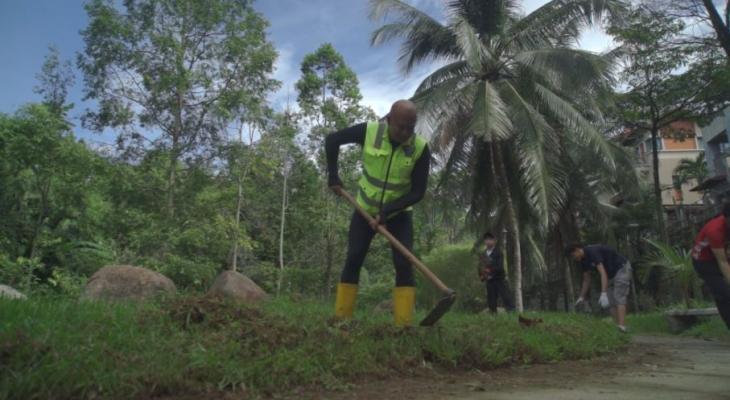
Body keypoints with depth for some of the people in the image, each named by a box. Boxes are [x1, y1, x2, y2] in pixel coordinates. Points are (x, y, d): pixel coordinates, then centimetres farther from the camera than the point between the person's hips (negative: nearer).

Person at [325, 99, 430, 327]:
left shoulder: (421, 148, -19)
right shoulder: (369, 131, -18)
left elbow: (418, 192, -17)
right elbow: (332, 140, -3)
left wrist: (387, 211, -27)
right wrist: (333, 176, -7)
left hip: (398, 213, 0)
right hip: (365, 209, 1)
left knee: (403, 264, -12)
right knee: (353, 260, -3)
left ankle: (404, 326, -7)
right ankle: (340, 319, 6)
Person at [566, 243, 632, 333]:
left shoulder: (592, 252, -28)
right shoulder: (583, 260, 0)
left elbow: (603, 273, -36)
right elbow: (586, 280, 11)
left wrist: (603, 294, -44)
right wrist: (581, 297, 12)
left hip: (622, 268, -9)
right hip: (612, 274, 9)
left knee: (619, 298, -20)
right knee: (611, 302, 0)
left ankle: (622, 328, -27)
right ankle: (617, 327, -3)